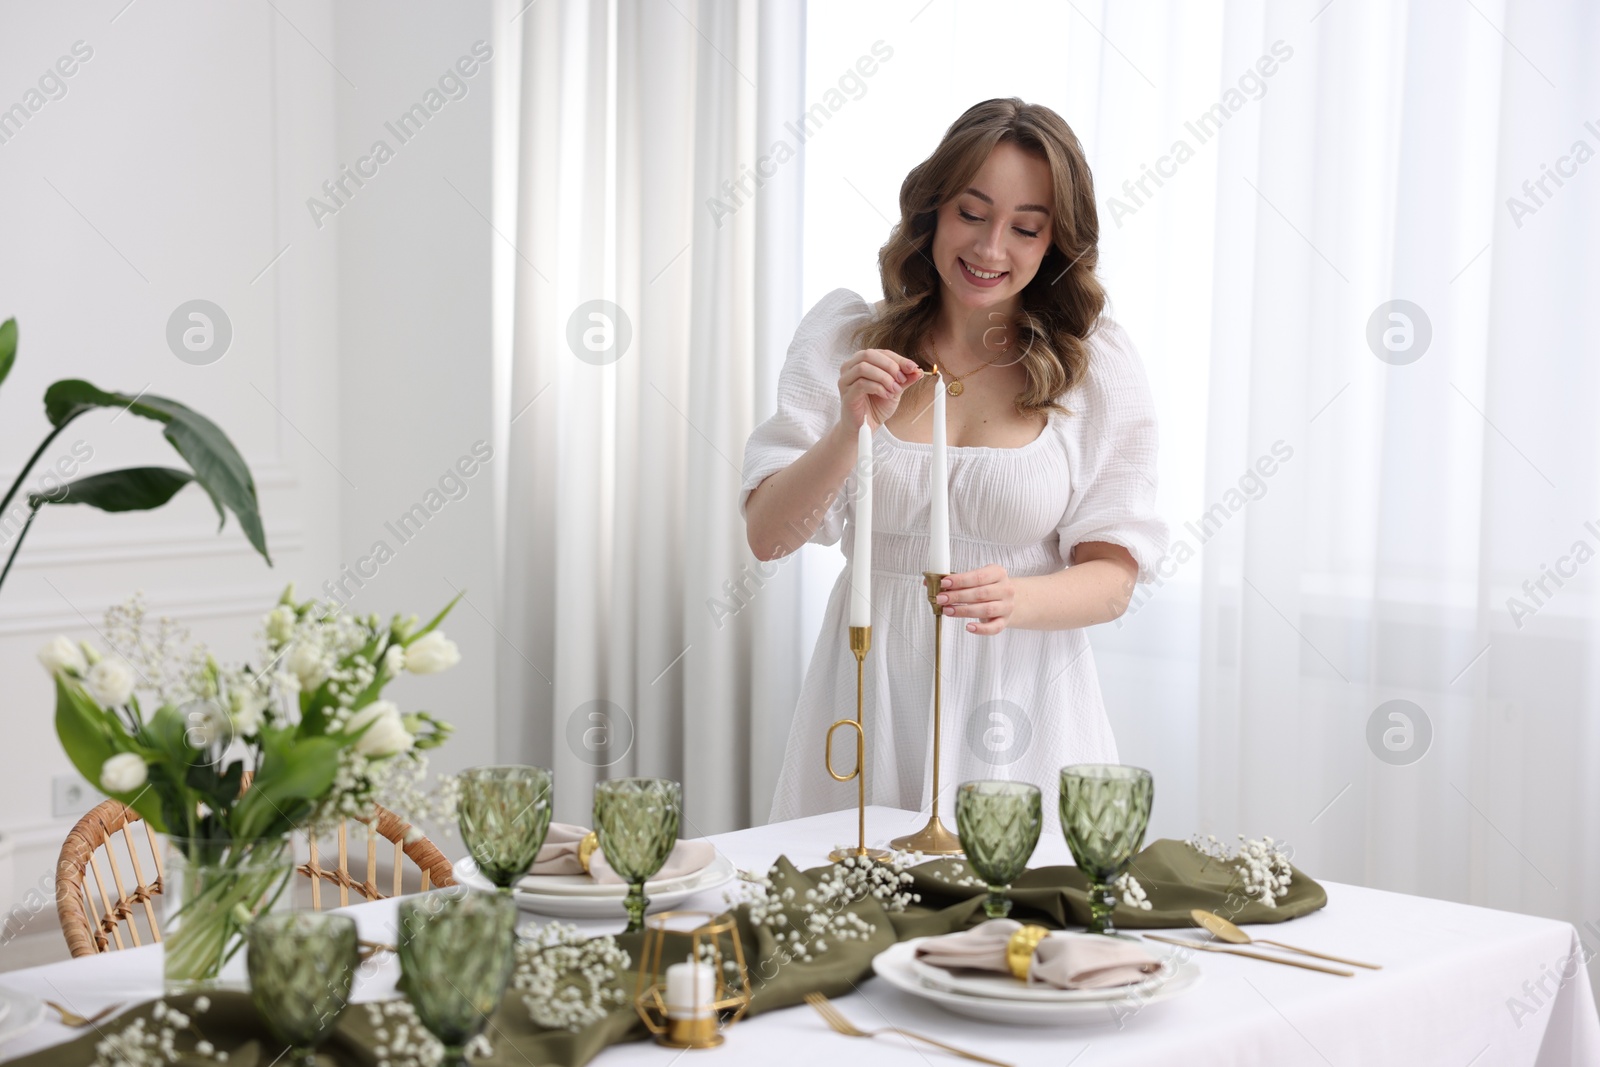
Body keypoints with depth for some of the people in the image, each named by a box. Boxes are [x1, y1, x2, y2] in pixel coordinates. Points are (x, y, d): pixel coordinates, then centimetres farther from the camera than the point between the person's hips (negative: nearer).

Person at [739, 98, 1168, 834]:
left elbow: (1112, 578, -3)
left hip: (1021, 701, 0)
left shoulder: (1095, 363, -1)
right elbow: (767, 537, -4)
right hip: (869, 696, 1)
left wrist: (1013, 599, -22)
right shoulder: (843, 335, 1)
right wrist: (851, 431, -20)